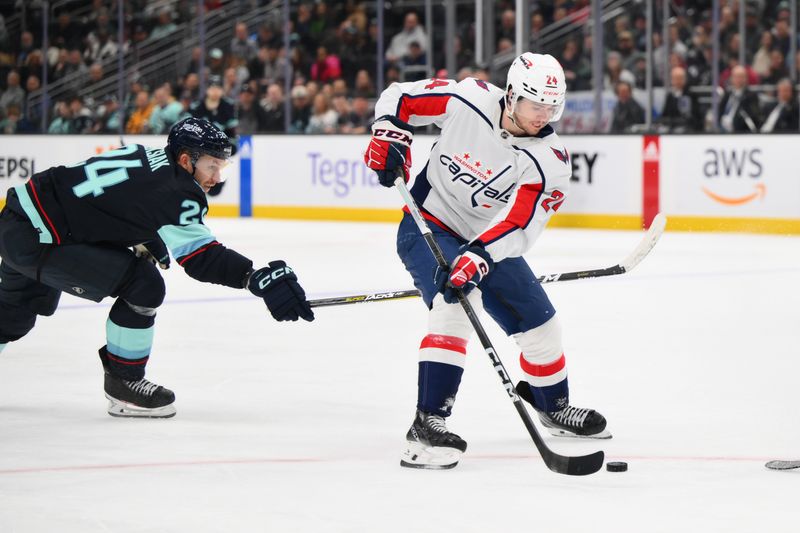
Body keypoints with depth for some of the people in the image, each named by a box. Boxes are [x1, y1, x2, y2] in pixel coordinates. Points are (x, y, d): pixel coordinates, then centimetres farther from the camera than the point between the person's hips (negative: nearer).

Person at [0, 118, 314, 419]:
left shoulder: (146, 158, 7)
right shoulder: (173, 190, -19)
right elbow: (200, 258, -25)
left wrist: (146, 244, 21)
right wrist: (259, 279, -32)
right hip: (36, 240, -10)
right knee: (143, 284, -12)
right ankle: (122, 382, 2)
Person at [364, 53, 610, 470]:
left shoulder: (550, 161, -18)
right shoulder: (468, 100, -19)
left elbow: (519, 225, -29)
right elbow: (400, 96, -4)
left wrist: (477, 257, -43)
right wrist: (389, 137, -19)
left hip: (489, 243, 4)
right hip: (428, 227, -4)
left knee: (540, 326, 10)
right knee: (453, 307, -30)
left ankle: (554, 408, 40)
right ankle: (426, 427, -33)